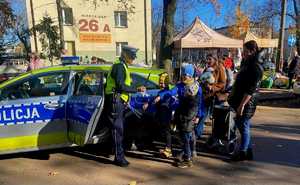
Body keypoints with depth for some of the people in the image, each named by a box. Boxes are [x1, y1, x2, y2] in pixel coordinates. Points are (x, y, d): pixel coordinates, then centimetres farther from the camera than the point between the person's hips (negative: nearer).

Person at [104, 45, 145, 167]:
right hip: (115, 101, -11)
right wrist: (137, 90, -20)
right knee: (118, 129, -6)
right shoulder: (119, 66, -13)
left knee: (119, 129, 16)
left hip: (119, 102, 11)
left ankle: (120, 156, 29)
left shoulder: (123, 66, 20)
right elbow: (121, 86, -23)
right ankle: (119, 158, 3)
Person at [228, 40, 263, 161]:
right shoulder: (246, 64, 11)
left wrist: (242, 105, -22)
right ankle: (248, 151, 30)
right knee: (239, 124, 16)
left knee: (244, 127, 3)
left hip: (247, 103, -9)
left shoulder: (256, 67, -17)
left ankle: (243, 153, 20)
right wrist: (233, 95, 18)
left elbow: (251, 90, -22)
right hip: (240, 100, 9)